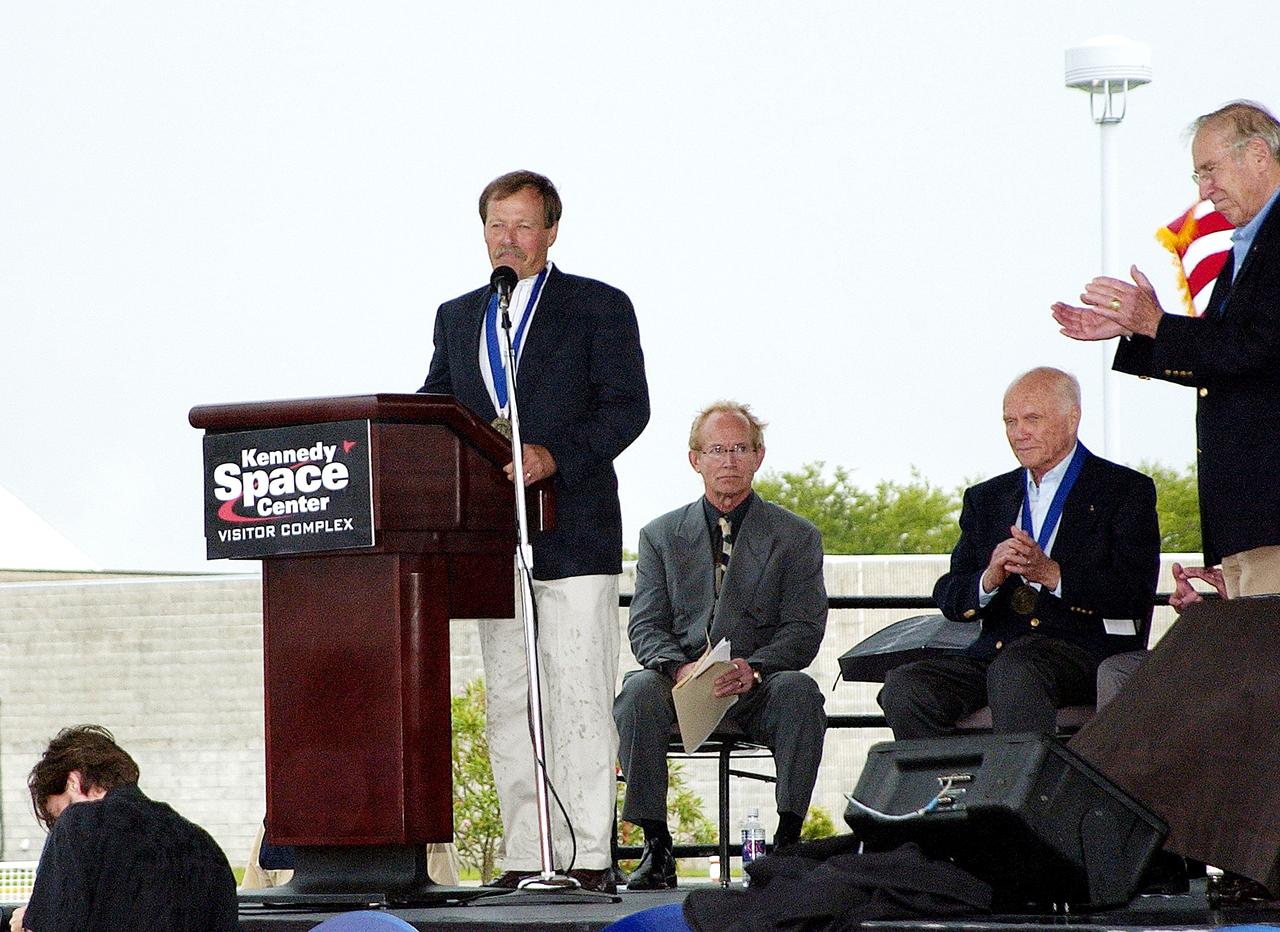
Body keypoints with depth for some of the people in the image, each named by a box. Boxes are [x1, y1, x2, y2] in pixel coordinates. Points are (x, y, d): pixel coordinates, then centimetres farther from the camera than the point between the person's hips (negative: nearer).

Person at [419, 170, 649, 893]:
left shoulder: (599, 308, 3)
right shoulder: (457, 317, 19)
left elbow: (627, 407, -5)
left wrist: (555, 456, -19)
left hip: (573, 534, -5)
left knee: (579, 699, -8)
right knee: (508, 704, 5)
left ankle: (590, 857, -8)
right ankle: (526, 858, 8)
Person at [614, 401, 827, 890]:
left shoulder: (796, 537, 10)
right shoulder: (662, 536, 14)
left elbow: (804, 629, 0)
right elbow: (645, 626, 6)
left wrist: (755, 668, -21)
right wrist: (678, 667, -17)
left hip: (758, 689, -1)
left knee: (799, 690, -34)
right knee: (639, 691, -32)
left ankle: (788, 836, -29)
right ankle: (655, 845, -28)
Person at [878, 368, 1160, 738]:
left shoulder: (1125, 490, 8)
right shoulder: (986, 499, 23)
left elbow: (1136, 593, -6)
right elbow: (949, 599, 12)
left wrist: (1050, 573, -18)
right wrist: (989, 578, -11)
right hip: (993, 654, 5)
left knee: (1015, 668, -38)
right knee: (903, 686, -23)